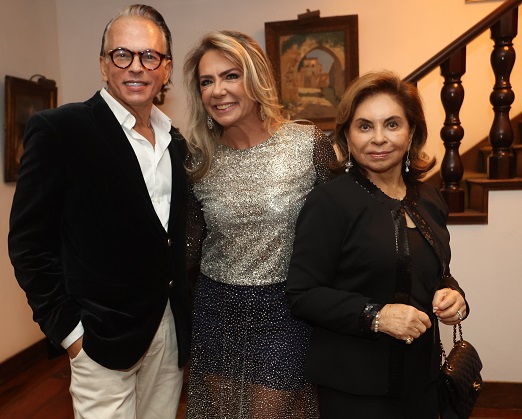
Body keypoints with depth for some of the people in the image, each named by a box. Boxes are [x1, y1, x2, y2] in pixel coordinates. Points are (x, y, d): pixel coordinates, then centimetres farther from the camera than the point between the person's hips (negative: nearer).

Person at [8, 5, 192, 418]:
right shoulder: (59, 129, -12)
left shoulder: (175, 141, 7)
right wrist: (69, 330, -12)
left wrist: (185, 315, 9)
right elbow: (29, 242, -11)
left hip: (170, 327, 6)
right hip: (102, 336, -5)